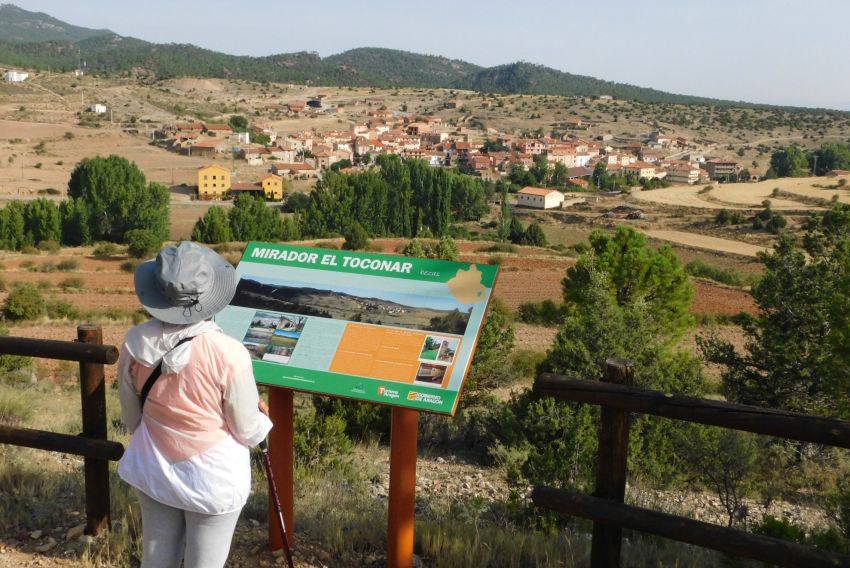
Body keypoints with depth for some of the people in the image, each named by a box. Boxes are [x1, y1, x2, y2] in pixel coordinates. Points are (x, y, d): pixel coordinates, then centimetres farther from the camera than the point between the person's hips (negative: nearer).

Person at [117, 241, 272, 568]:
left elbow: (131, 417, 1)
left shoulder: (135, 343, -16)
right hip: (214, 480, -4)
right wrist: (262, 417, 8)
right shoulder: (228, 354, -29)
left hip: (153, 471, 4)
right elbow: (248, 432, -14)